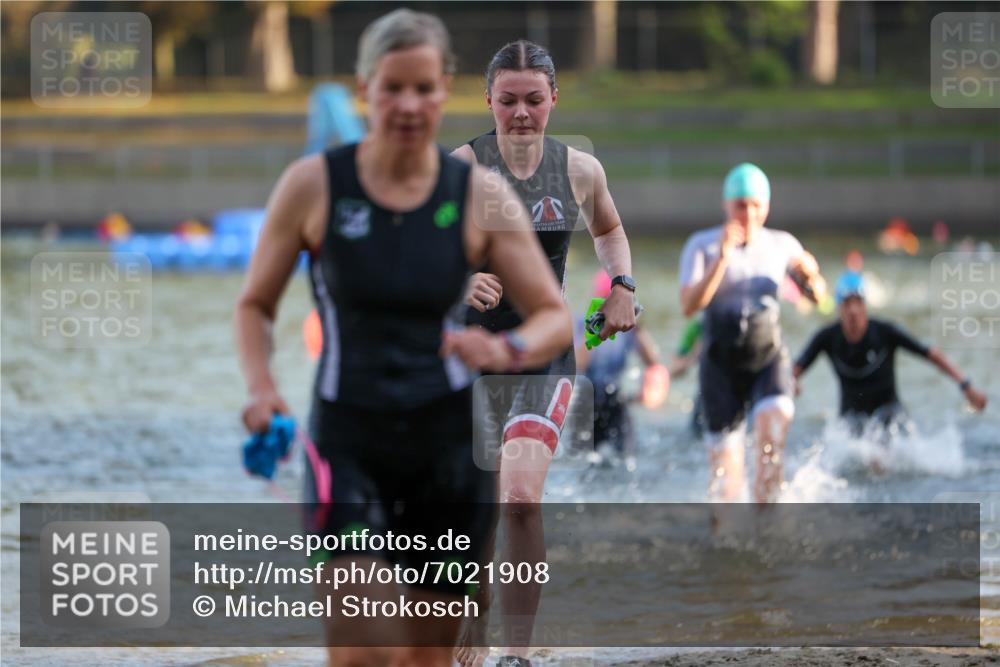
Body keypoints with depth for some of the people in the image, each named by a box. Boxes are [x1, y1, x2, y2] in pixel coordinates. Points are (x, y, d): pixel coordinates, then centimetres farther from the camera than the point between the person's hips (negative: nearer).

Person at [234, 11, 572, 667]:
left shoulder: (480, 195, -2)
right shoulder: (314, 184, -4)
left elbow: (556, 317, -2)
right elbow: (256, 304, 6)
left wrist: (509, 350, -24)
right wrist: (262, 386, -12)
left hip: (449, 441, 2)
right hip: (348, 440, -2)